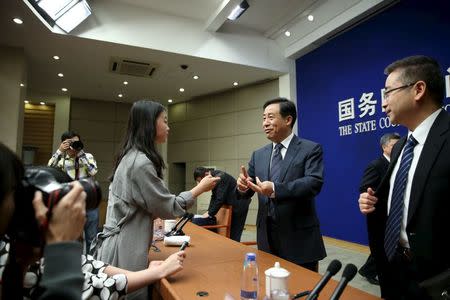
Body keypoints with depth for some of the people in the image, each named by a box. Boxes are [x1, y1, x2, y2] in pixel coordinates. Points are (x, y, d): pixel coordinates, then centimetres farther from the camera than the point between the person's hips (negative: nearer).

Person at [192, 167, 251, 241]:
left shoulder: (220, 177, -26)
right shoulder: (213, 177, 3)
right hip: (233, 204, 9)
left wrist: (210, 214, -22)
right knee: (230, 232, 12)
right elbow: (214, 196, 9)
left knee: (234, 233, -4)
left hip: (240, 204, -9)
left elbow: (220, 199, -28)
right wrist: (209, 211, 0)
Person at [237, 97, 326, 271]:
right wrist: (243, 186, -15)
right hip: (267, 236, 5)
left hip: (299, 236, -4)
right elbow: (247, 192, 9)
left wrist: (275, 189, -32)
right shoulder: (258, 155, 9)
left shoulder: (311, 149, -5)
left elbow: (314, 182, -20)